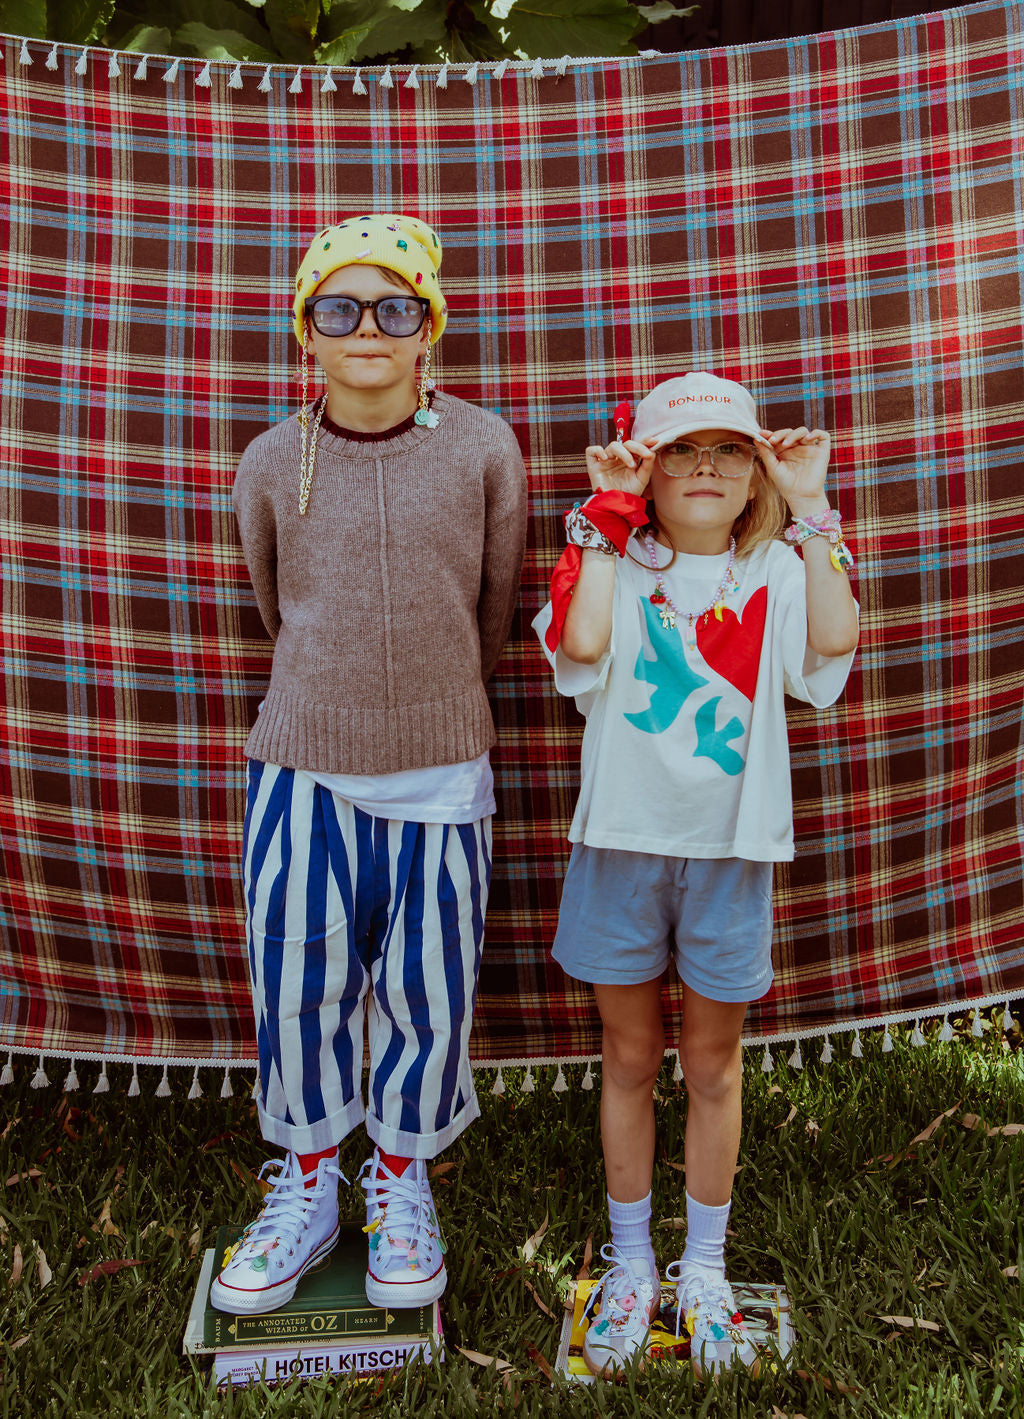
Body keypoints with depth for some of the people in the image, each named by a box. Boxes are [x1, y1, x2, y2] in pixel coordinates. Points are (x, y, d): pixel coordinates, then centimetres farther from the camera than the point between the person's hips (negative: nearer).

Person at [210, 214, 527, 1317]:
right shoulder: (271, 465, -2)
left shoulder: (484, 451, -4)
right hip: (300, 770, 1)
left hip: (440, 777, 0)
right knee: (296, 987, 10)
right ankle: (306, 1190, 35)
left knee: (425, 992, 10)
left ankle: (402, 1186, 36)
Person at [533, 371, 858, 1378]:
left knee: (712, 1068, 15)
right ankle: (631, 1264, 35)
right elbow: (582, 644, -25)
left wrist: (810, 510, -14)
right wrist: (608, 512, -16)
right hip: (622, 844, 0)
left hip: (729, 851, 1)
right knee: (629, 1062, 15)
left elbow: (834, 641, -20)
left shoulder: (776, 572, 0)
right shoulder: (617, 564, -3)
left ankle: (703, 1269, 36)